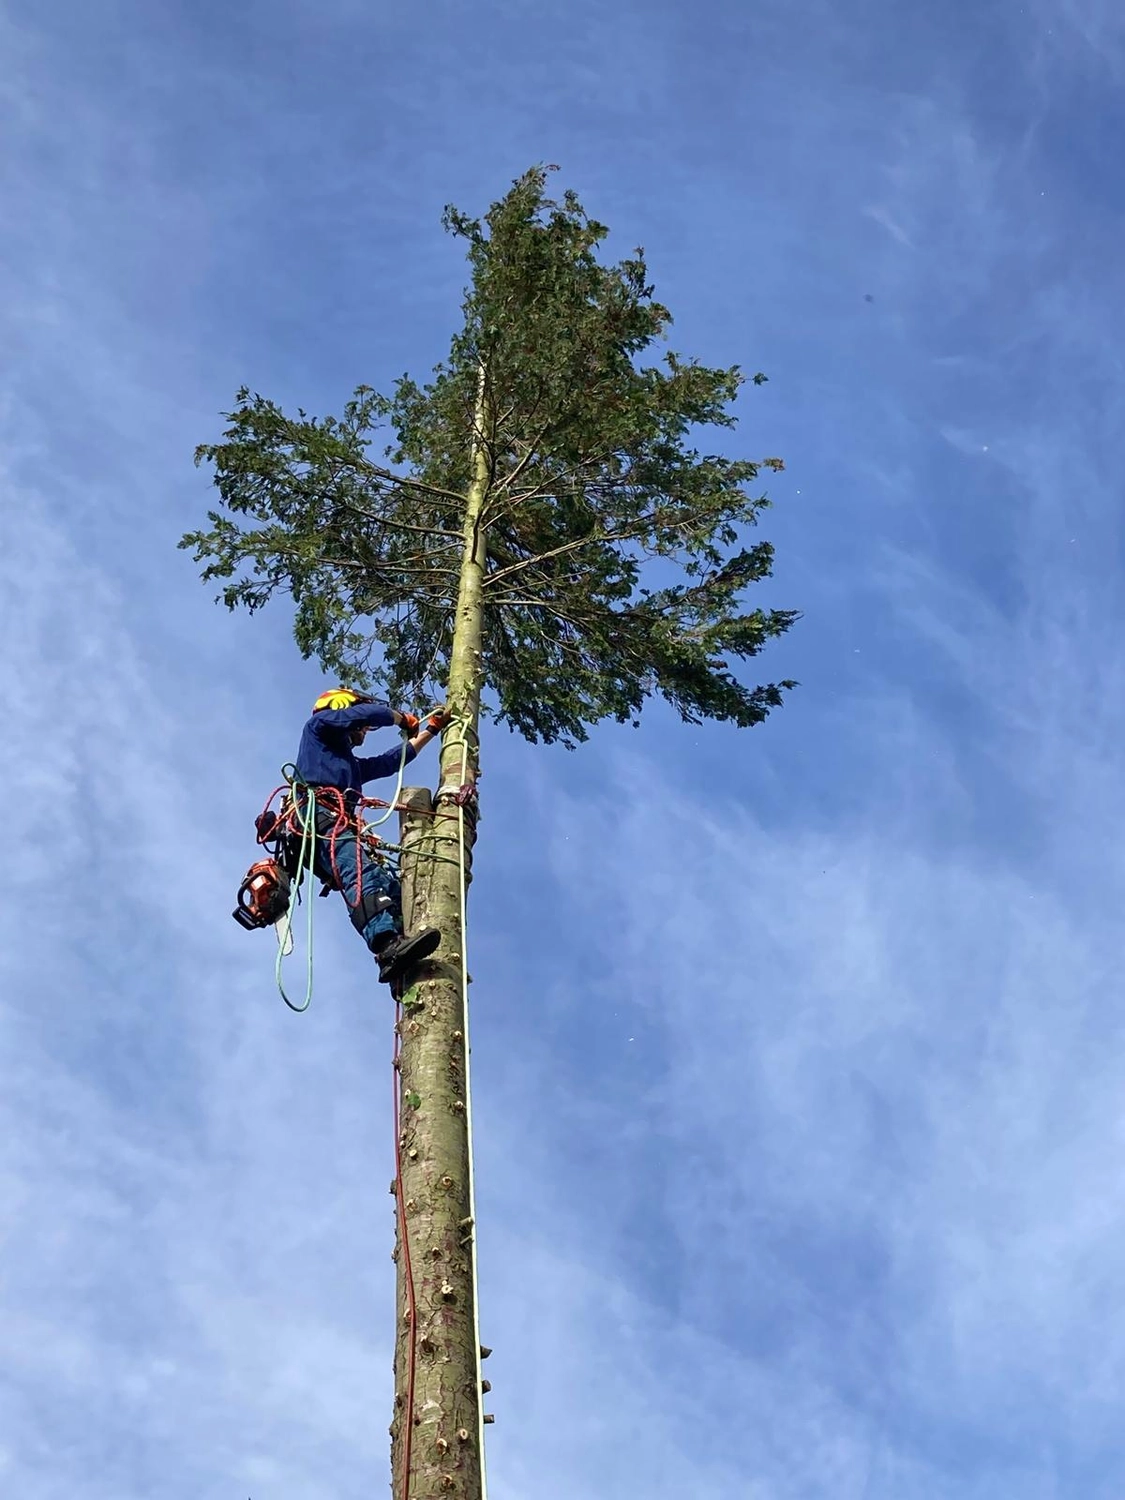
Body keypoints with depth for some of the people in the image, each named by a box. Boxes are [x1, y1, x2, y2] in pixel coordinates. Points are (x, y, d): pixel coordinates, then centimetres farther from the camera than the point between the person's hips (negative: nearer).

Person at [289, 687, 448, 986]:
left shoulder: (352, 763, 43)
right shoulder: (318, 725, 21)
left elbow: (391, 761, 45)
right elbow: (368, 712, 8)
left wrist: (429, 730, 49)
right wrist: (404, 720, 25)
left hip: (340, 828, 9)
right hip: (320, 819, -9)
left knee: (391, 886, -13)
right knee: (363, 876, -33)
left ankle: (400, 968, -32)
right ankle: (389, 946, -56)